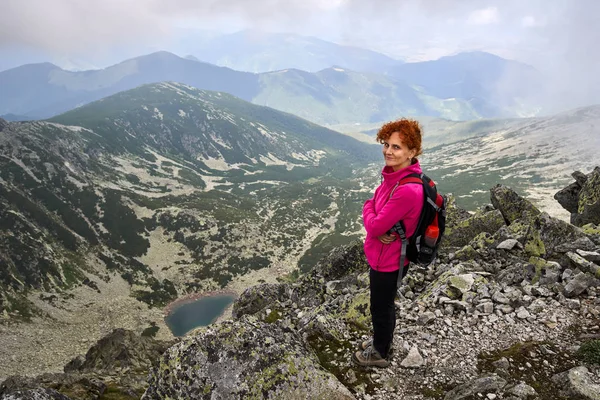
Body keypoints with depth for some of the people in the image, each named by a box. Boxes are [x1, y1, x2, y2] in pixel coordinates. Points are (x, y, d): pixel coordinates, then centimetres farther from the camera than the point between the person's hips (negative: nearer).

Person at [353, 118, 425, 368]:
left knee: (381, 307, 15)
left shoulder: (407, 190, -33)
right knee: (384, 303, 28)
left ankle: (380, 353, 40)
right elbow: (375, 207, 4)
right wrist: (380, 231, -16)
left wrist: (368, 208, -8)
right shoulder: (394, 175, -4)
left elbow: (374, 226, -29)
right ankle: (383, 340, 53)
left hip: (388, 261, -8)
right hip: (383, 254, 8)